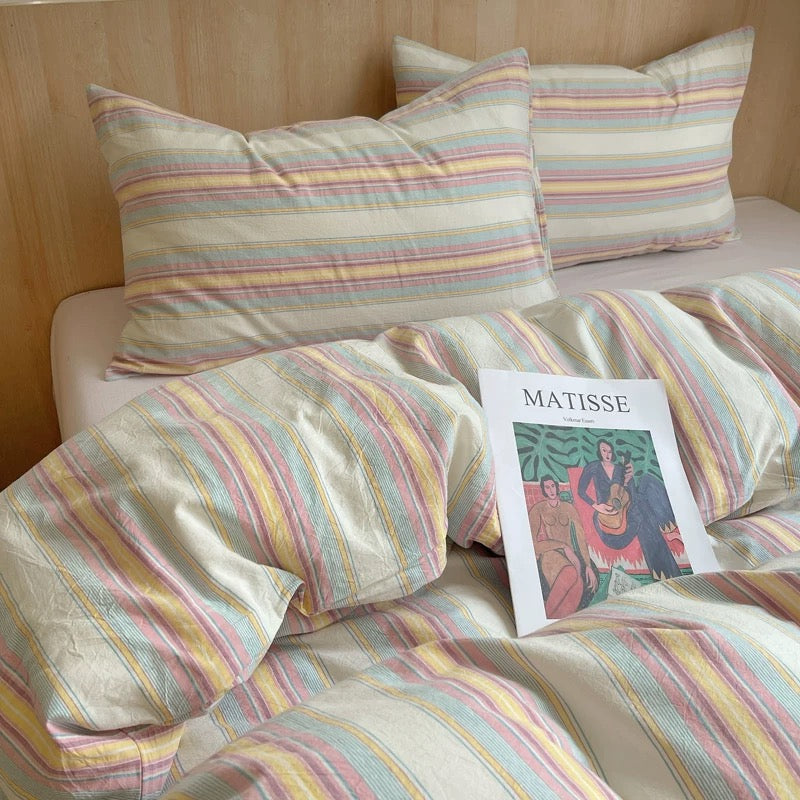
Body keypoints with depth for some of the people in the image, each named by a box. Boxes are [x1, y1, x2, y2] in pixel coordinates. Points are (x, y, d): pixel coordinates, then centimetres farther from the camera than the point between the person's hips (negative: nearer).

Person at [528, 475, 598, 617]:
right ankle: (549, 615, -27)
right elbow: (534, 544, -7)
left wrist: (588, 565, -5)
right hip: (548, 554, -3)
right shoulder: (537, 510, 3)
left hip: (569, 555, 4)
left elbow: (580, 536, 7)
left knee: (578, 584, -33)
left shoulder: (568, 508, 14)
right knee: (570, 574, -38)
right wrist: (563, 546, -15)